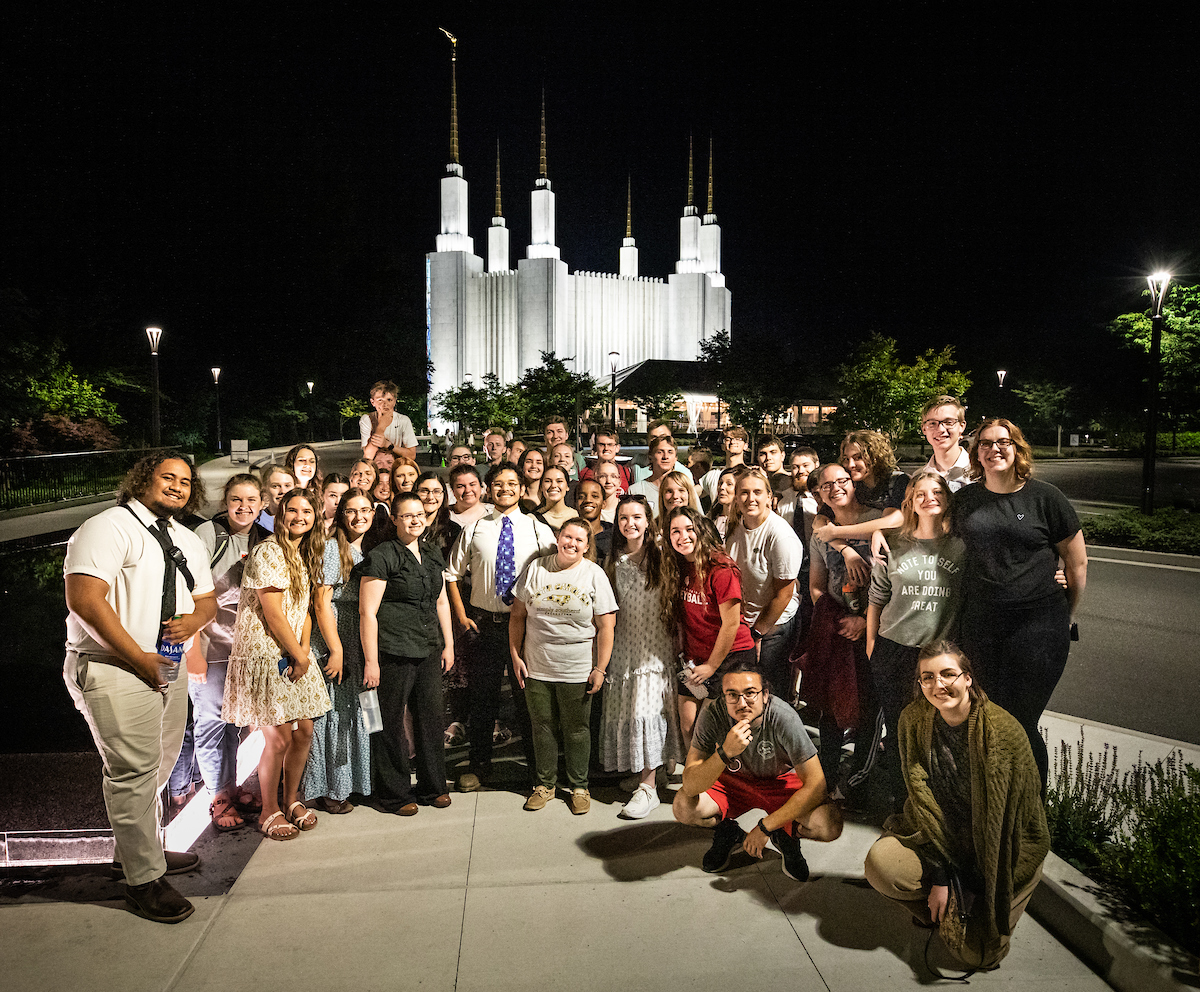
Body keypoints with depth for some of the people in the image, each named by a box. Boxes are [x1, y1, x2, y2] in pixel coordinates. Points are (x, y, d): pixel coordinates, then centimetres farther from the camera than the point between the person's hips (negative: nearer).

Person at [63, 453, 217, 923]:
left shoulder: (189, 542, 15)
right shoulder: (108, 528, -10)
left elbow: (207, 598, 20)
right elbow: (85, 600, -19)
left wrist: (194, 619, -6)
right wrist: (140, 659, -18)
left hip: (167, 666, 8)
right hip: (113, 668, -8)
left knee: (159, 764, 16)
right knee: (133, 769, -7)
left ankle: (134, 849, 35)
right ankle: (143, 879, 5)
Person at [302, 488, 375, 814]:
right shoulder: (332, 547, -9)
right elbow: (321, 602, -14)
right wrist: (337, 650, -16)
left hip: (362, 644, 6)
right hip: (333, 643, -6)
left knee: (356, 712, 12)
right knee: (333, 712, 1)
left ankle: (354, 781, 24)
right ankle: (328, 789, 13)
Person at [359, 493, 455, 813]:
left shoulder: (432, 552, 11)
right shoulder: (382, 557, -10)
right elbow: (367, 611, -12)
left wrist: (448, 644, 15)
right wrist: (371, 660, -13)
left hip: (429, 651, 6)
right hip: (393, 652, -6)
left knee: (431, 717, 11)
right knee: (391, 723, 4)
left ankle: (432, 787, 28)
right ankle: (394, 794, 21)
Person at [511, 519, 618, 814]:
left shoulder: (594, 574, -3)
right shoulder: (536, 569, 2)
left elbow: (606, 626, -4)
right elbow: (518, 616, 7)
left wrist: (600, 668, -8)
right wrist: (516, 656, 3)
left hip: (577, 671, -2)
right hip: (536, 667, 2)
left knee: (576, 729, 9)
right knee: (542, 726, 12)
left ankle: (579, 787, 25)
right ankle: (544, 784, 29)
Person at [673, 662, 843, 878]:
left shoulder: (785, 718, -31)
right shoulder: (713, 715, -27)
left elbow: (815, 785, -27)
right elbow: (690, 787, -30)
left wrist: (765, 827, -25)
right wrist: (726, 752, -48)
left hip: (780, 782, -1)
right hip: (732, 780, 1)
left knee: (830, 826, -29)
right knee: (683, 807, -27)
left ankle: (785, 836, 6)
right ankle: (727, 833, 7)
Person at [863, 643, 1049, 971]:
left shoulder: (1004, 731, -24)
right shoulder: (914, 720, -13)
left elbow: (1011, 820, -18)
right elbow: (922, 798, -11)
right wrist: (938, 877, -17)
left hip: (1000, 852, -3)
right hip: (938, 836, 3)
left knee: (979, 954, -9)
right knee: (880, 863, -23)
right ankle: (935, 911, 9)